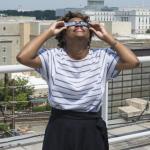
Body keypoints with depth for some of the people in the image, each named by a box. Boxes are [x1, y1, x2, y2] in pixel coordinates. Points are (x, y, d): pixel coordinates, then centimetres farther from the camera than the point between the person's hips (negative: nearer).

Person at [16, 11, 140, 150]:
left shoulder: (102, 57, -1)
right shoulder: (52, 57, -4)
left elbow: (133, 62, -13)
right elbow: (22, 57, -19)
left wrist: (107, 37, -6)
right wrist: (48, 33, -10)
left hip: (92, 129, 1)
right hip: (60, 129, -1)